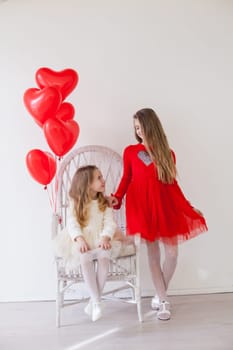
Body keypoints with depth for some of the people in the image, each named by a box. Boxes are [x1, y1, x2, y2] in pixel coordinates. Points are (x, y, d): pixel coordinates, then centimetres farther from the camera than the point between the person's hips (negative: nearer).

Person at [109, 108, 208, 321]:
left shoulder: (167, 154, 7)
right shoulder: (130, 151, 2)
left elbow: (173, 184, 9)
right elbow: (127, 179, 5)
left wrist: (189, 207, 8)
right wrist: (117, 197, -11)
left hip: (165, 205, 2)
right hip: (142, 205, -2)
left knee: (172, 253, 1)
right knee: (153, 253, 1)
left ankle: (160, 296, 22)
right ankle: (163, 301, 15)